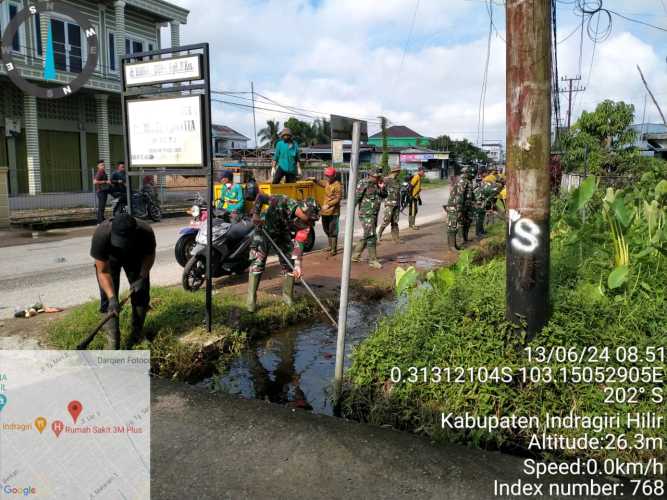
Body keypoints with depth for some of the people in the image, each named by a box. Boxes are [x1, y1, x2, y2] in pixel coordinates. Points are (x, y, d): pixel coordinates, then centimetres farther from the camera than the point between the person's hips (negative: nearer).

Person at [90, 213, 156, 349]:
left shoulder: (146, 233, -38)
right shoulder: (101, 235, -42)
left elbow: (149, 256, -14)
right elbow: (103, 272, -32)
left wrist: (142, 277, -26)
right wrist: (112, 297, -40)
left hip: (136, 257, 2)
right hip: (109, 258, -1)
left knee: (141, 294, 0)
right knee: (108, 299, -11)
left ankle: (136, 334, 17)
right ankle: (113, 341, -5)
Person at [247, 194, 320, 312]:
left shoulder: (306, 222, -22)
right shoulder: (282, 202, -33)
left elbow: (299, 243, -27)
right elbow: (260, 197, -19)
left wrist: (298, 264, -37)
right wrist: (255, 215, -25)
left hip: (282, 236, 4)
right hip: (264, 231, -4)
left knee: (289, 264, 1)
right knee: (257, 263, -11)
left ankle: (287, 296, 20)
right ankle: (251, 300, -6)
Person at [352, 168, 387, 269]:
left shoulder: (376, 185, 10)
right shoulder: (363, 184, -13)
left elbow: (384, 195, 15)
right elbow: (356, 198, -14)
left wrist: (382, 188, -6)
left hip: (374, 214, 9)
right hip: (366, 215, -8)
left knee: (366, 236, 16)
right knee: (371, 237, -8)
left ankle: (355, 255, 29)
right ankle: (373, 260, -1)